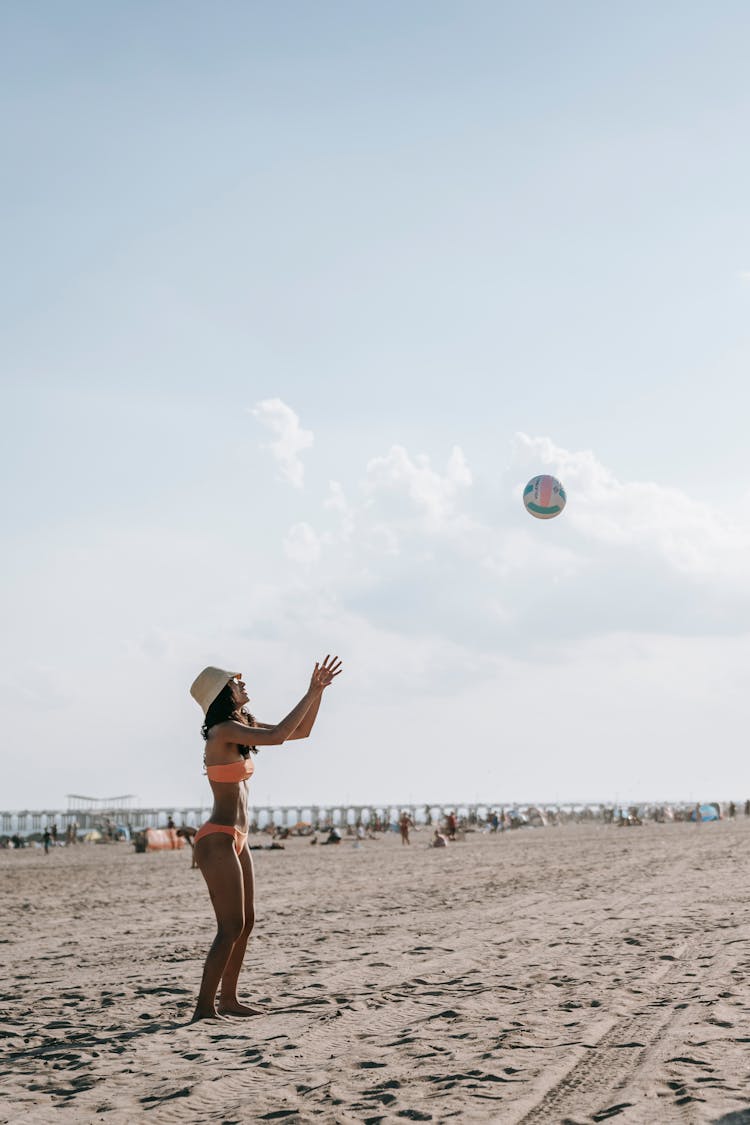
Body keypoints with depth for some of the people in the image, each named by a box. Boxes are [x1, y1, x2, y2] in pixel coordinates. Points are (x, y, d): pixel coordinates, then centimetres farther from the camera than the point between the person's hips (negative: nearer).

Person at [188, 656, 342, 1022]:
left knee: (246, 921, 14)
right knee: (231, 926, -8)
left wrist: (318, 690, 5)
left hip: (235, 840, 10)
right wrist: (311, 693, -18)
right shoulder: (223, 730, -15)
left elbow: (302, 730, 16)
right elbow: (277, 736, -27)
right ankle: (204, 1008, -3)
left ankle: (229, 999, 23)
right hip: (217, 840, -10)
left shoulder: (244, 726, 13)